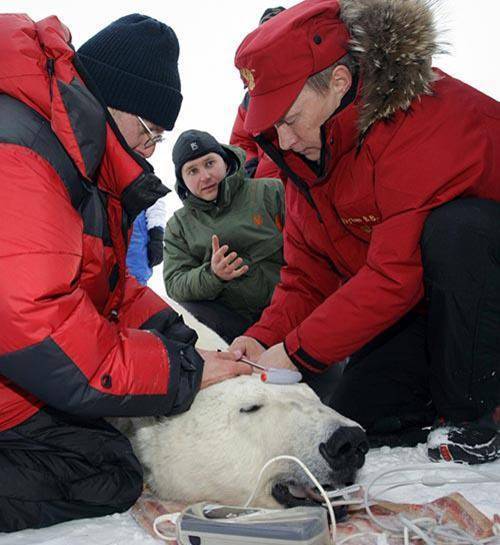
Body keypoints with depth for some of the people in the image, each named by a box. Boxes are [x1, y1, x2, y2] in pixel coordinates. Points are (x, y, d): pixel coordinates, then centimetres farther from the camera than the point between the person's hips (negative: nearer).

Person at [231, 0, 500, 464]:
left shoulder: (424, 117, -29)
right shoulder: (307, 150, -2)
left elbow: (398, 273, -33)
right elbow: (306, 278, 0)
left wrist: (293, 352, -28)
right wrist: (265, 339, -18)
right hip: (418, 303, 6)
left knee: (453, 227, -38)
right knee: (357, 417, -7)